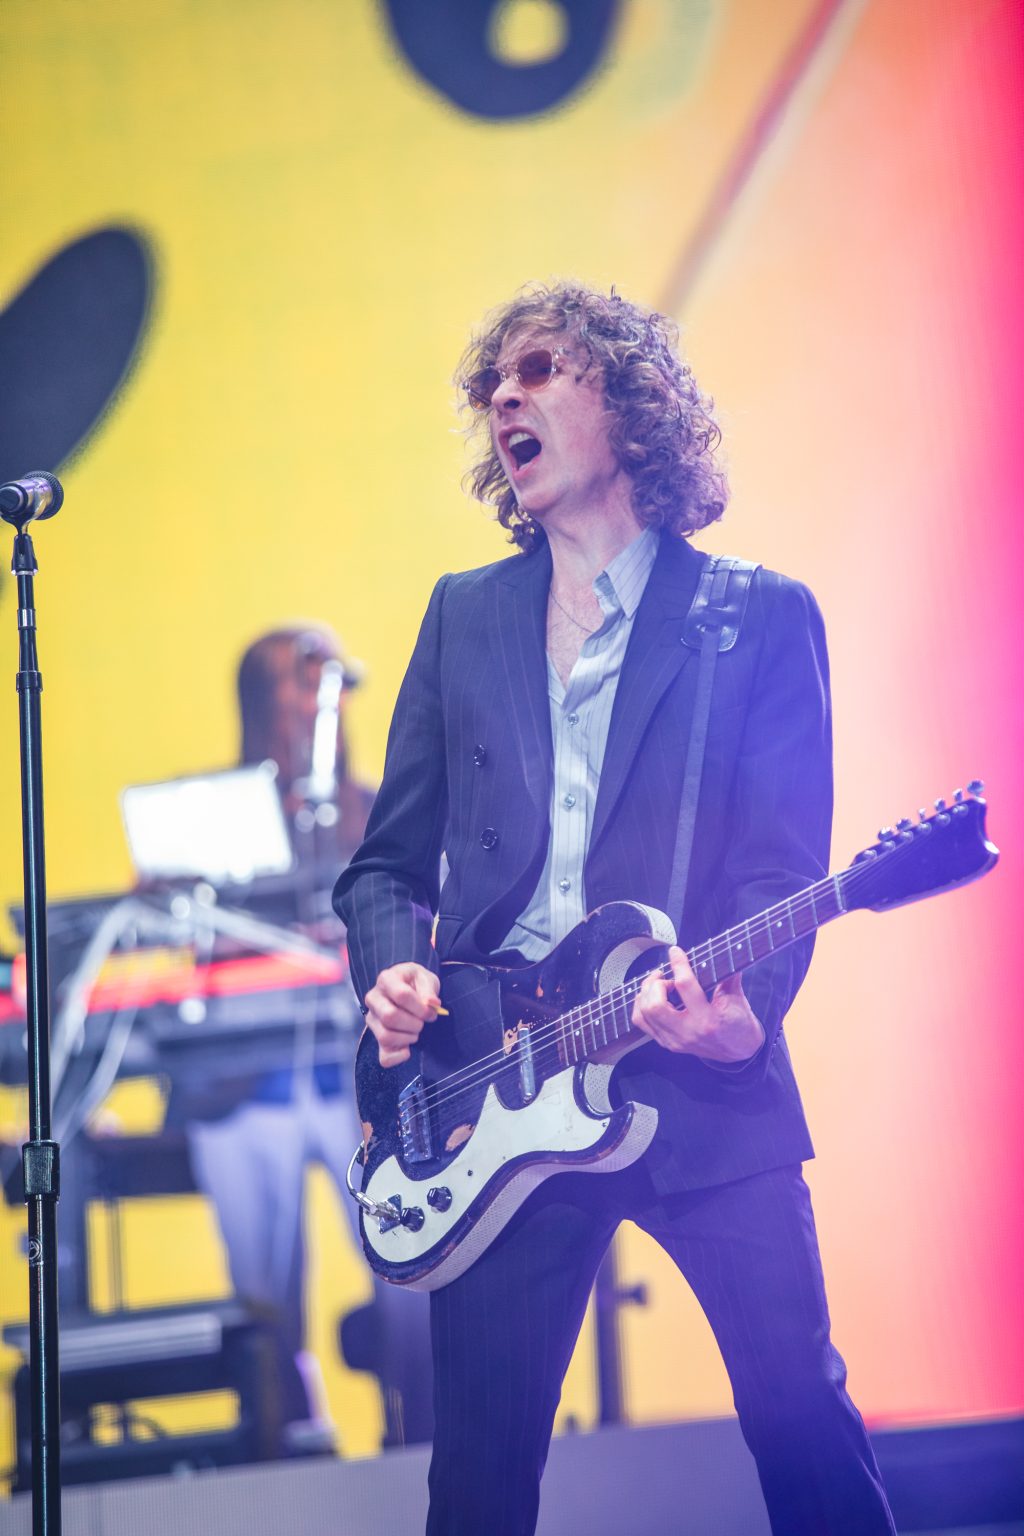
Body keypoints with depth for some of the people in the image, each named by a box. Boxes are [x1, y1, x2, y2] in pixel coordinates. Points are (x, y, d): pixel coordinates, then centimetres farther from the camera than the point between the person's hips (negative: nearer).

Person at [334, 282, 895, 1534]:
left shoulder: (760, 617, 4)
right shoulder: (465, 615, 15)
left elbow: (785, 862, -4)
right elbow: (385, 860, 16)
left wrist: (743, 1010, -23)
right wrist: (392, 971, -6)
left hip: (700, 1086, -3)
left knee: (799, 1408, -6)